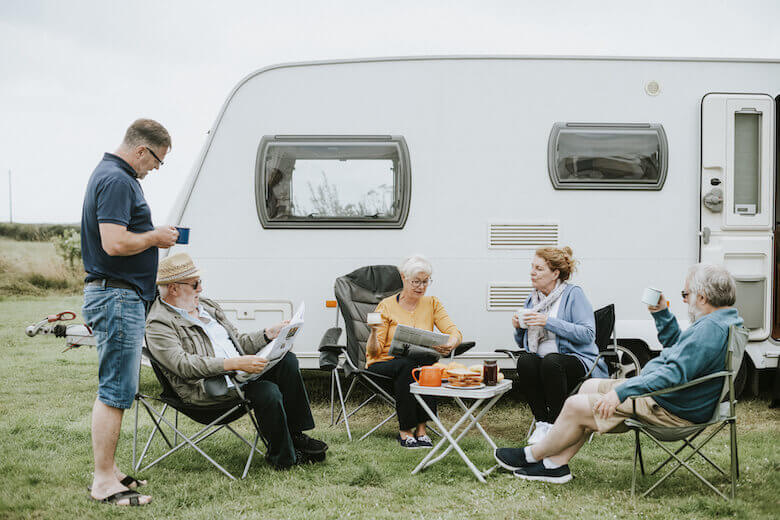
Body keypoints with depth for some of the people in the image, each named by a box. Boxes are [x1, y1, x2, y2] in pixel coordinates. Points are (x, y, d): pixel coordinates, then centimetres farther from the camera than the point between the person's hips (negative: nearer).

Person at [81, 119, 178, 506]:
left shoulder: (113, 174, 18)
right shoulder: (117, 181, -17)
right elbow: (115, 243, -26)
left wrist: (153, 235, 17)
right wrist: (155, 236, -11)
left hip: (121, 296, 11)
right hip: (117, 296, -11)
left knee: (116, 390, 14)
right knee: (115, 391, -6)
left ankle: (108, 471, 22)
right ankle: (103, 481, 0)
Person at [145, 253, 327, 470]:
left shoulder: (208, 306, 20)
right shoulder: (158, 325, -7)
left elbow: (239, 342, 25)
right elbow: (183, 364, -22)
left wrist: (270, 334, 6)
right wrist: (233, 364, -31)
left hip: (238, 372, 9)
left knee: (287, 360, -9)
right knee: (268, 392, -28)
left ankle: (295, 435, -2)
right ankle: (281, 457, -7)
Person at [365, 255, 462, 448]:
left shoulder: (432, 304, 8)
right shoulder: (387, 306, -2)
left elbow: (453, 331, -5)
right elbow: (373, 352, -6)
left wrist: (450, 344, -30)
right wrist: (374, 332, -29)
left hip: (421, 363, 2)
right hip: (384, 364, -2)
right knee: (407, 364, -36)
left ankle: (420, 427, -26)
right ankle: (405, 430, -26)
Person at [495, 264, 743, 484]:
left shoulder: (711, 329, -25)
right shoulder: (722, 320, 11)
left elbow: (674, 374, -32)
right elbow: (676, 346, 27)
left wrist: (621, 392, -31)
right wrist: (661, 313, 15)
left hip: (673, 410, -11)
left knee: (577, 406, -8)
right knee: (591, 386, 15)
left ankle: (533, 455, 14)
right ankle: (556, 463, 13)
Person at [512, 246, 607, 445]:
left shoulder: (573, 294, -2)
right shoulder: (532, 299, 16)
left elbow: (588, 334, -14)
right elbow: (523, 343, 23)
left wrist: (549, 322, -19)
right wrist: (519, 328, 0)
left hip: (578, 361, -4)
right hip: (543, 364, 5)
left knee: (551, 361, -37)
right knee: (524, 360, -29)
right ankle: (541, 423, -22)